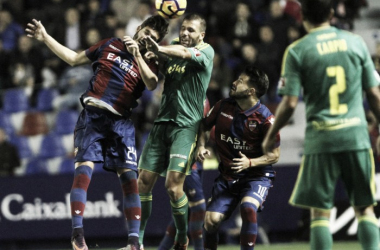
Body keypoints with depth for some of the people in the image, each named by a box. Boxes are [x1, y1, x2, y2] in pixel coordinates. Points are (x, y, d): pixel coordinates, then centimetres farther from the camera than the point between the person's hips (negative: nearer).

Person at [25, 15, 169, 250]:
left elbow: (152, 83, -13)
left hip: (121, 122, 0)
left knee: (129, 175, -10)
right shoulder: (110, 45, 13)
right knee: (85, 166, -17)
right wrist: (46, 38, 18)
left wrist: (136, 54, -19)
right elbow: (74, 58, 22)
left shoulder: (148, 62, 10)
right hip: (93, 116, 0)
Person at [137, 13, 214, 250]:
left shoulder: (206, 51, -3)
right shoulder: (173, 47, 15)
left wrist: (159, 49, -44)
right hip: (162, 123, 6)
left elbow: (183, 53, -25)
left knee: (174, 186, -14)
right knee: (144, 182, 1)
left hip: (186, 126, -5)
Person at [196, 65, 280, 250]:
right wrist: (201, 146, -3)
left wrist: (250, 163, -25)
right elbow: (204, 126, 17)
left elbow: (274, 155, -9)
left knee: (248, 208, -34)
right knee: (211, 219, -12)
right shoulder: (223, 106, -1)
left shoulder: (265, 118, -15)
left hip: (257, 176, -4)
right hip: (227, 177, 4)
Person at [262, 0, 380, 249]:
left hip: (320, 139, -2)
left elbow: (290, 103, -7)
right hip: (357, 135, 2)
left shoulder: (297, 51, -3)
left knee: (320, 211, 4)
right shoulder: (356, 42, 5)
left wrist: (270, 136, 8)